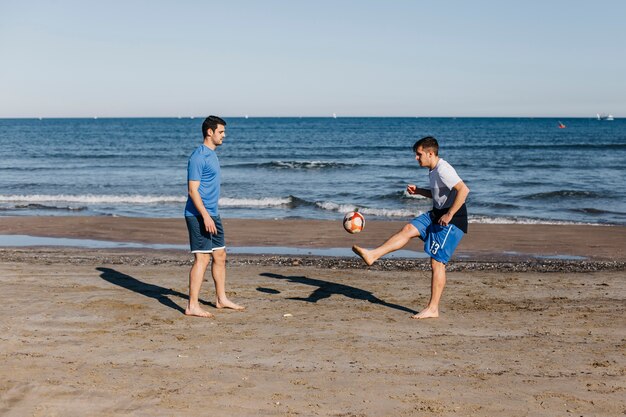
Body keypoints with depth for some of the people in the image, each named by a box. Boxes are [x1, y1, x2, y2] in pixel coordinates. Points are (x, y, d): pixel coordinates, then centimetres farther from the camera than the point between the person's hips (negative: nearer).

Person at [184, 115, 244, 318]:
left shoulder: (212, 154, 16)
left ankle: (221, 298, 25)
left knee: (220, 256, 14)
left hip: (212, 214, 10)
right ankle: (192, 305, -5)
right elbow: (193, 190, -19)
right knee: (202, 258, -9)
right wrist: (205, 216, -24)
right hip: (199, 215, -10)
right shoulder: (198, 157, -14)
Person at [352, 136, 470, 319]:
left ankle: (433, 309, -2)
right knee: (408, 229, -3)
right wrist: (419, 191, 10)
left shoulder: (443, 170, -20)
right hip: (436, 214, 9)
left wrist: (449, 215, -28)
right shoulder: (433, 170, 12)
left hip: (452, 220, -9)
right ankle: (373, 255, -8)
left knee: (437, 262, -7)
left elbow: (464, 189, -30)